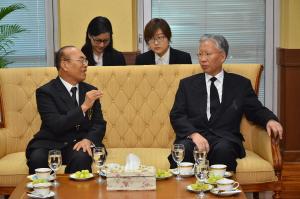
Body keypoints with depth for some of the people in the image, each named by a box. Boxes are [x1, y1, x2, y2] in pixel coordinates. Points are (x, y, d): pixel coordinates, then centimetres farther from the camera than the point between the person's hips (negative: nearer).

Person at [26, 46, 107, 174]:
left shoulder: (90, 91, 11)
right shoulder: (46, 92, -4)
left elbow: (99, 124, 7)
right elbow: (56, 126, -16)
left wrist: (88, 140, -15)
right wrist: (83, 107, -21)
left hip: (79, 143, 3)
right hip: (51, 143, -2)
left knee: (81, 157, -32)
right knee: (37, 158, -33)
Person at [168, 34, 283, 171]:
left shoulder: (241, 84, 17)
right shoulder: (187, 84, 17)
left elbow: (256, 110, 15)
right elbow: (176, 115, 6)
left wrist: (270, 120, -10)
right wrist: (194, 134, -13)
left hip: (225, 140, 0)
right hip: (193, 137, 1)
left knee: (223, 149, -35)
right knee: (182, 148, -33)